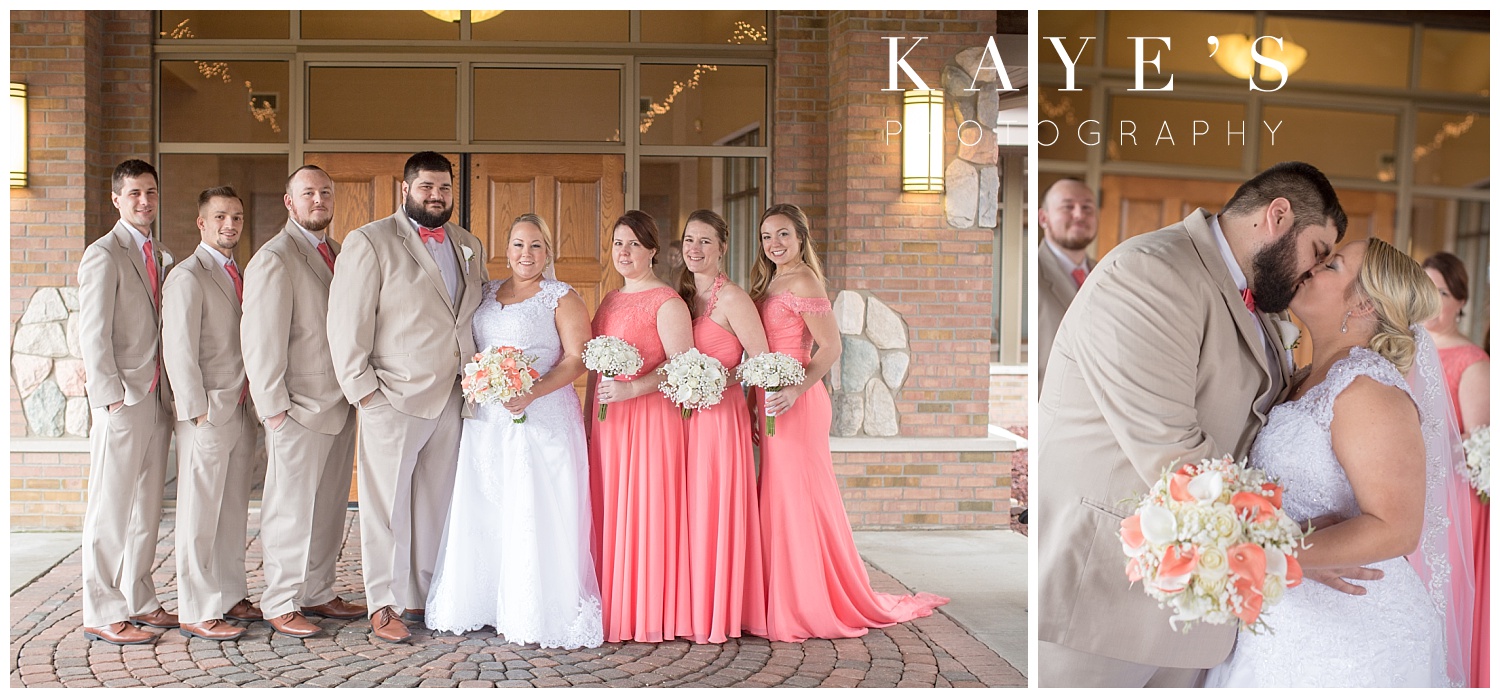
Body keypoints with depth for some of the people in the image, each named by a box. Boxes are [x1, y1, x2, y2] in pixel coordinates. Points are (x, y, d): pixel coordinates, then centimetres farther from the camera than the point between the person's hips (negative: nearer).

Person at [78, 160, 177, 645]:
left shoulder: (160, 257, 16)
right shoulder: (104, 254, -7)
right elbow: (93, 335, -12)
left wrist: (171, 393, 9)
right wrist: (111, 398, -16)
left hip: (156, 400, 8)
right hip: (122, 402, -7)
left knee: (147, 509, 13)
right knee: (110, 510, -1)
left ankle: (139, 601, 22)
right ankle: (102, 615, 6)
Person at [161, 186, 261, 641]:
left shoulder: (240, 276, 16)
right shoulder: (187, 277, -8)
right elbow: (179, 352, -13)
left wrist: (252, 401, 10)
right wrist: (197, 412, -16)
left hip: (241, 411, 8)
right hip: (207, 413, -8)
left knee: (234, 511, 13)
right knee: (199, 514, -2)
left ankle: (231, 597, 23)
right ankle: (196, 613, 5)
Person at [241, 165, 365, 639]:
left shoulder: (337, 253, 15)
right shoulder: (274, 259, -10)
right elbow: (260, 340, -13)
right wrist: (274, 406, -14)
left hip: (340, 404, 8)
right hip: (300, 408, -8)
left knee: (329, 507, 13)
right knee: (291, 508, 0)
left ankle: (317, 594, 24)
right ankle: (281, 604, 11)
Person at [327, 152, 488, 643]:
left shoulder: (469, 246, 15)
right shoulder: (370, 242, -3)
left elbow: (481, 316, 20)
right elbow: (347, 322, -7)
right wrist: (363, 390, -10)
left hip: (453, 398, 5)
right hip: (393, 399, -5)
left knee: (437, 501, 11)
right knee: (387, 503, 2)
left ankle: (425, 594, 22)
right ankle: (385, 606, 11)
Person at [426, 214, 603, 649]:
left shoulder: (562, 298, 0)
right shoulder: (486, 294, 17)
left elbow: (577, 359, -8)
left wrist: (532, 393, -21)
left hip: (541, 420, -5)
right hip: (486, 421, 5)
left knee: (534, 514, -5)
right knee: (481, 512, 5)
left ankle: (536, 615, 2)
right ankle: (481, 604, 16)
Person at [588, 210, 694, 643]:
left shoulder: (666, 302, -6)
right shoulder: (610, 301, 18)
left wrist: (632, 389, -21)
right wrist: (588, 412, 16)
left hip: (649, 417, -7)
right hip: (607, 420, 7)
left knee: (644, 509, -5)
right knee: (608, 512, 6)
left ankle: (647, 614, 4)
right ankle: (615, 611, 14)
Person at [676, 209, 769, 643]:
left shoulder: (731, 298, -9)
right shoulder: (682, 296, 13)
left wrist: (719, 382, -16)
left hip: (720, 416, -7)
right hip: (684, 417, 7)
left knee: (713, 512, -4)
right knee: (687, 513, 7)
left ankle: (717, 617, 5)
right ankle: (692, 612, 14)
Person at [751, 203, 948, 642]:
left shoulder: (802, 282, -11)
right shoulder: (769, 283, 16)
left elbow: (831, 347, -17)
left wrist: (795, 390, -26)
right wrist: (757, 403, 12)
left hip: (795, 404, -9)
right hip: (772, 403, 9)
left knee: (798, 498, -3)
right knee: (781, 497, 11)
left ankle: (811, 608, 6)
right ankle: (794, 602, 20)